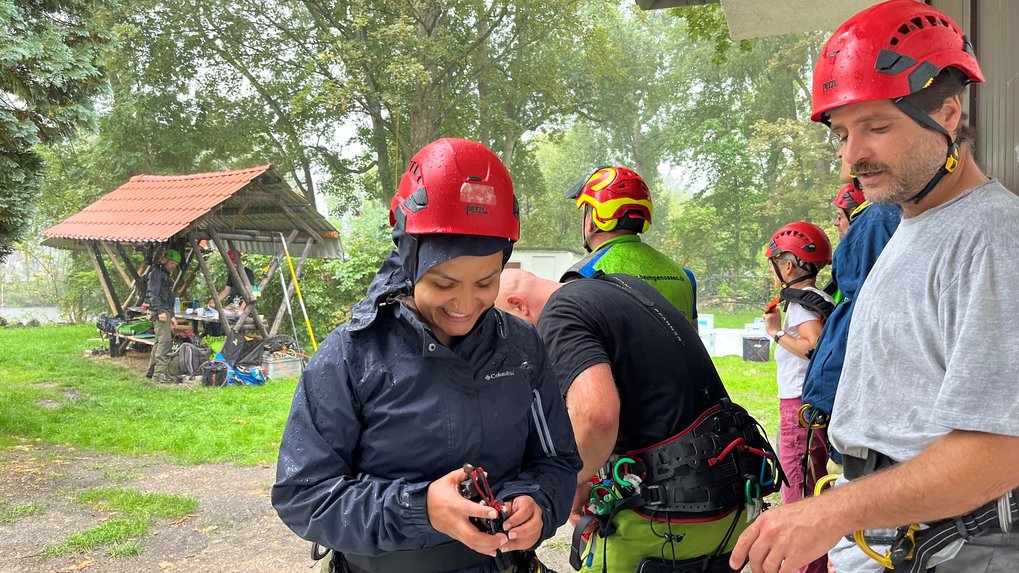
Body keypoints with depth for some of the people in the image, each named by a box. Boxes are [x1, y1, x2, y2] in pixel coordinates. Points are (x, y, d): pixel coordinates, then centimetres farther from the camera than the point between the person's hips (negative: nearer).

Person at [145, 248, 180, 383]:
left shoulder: (167, 275, 24)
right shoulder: (157, 272, -7)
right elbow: (152, 293, -17)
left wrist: (172, 316, 27)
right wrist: (160, 311, -24)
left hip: (166, 312, 10)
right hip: (160, 312, -10)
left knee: (159, 342, 13)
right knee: (165, 341, -14)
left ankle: (152, 371, 20)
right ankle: (160, 372, -15)